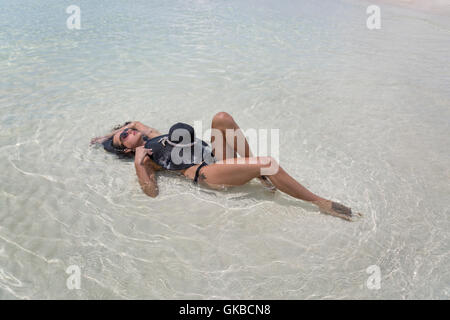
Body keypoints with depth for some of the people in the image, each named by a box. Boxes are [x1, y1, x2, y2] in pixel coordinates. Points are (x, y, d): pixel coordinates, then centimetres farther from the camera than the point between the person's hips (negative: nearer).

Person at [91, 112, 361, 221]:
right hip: (207, 174, -8)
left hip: (215, 155, 8)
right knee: (270, 163, -27)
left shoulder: (154, 136, 25)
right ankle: (320, 203, -15)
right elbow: (152, 191, -9)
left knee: (222, 117, -23)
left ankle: (252, 165, -10)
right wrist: (140, 162, -16)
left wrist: (106, 135, 41)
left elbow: (136, 122, 43)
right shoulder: (142, 160, 5)